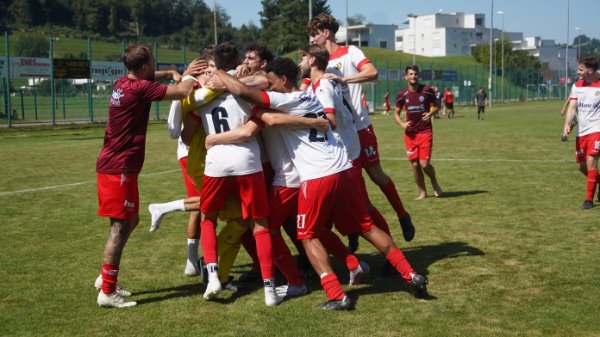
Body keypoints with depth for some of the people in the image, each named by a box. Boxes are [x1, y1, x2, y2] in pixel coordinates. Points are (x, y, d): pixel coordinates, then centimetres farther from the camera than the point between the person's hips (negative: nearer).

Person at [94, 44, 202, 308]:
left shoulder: (123, 83, 10)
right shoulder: (140, 88, -16)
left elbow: (148, 77, 31)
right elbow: (182, 92, -17)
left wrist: (174, 74, 14)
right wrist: (188, 76, 4)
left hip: (112, 165, 10)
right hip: (120, 168, -10)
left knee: (130, 220, 18)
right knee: (120, 227, -6)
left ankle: (107, 277, 25)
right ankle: (107, 292, -1)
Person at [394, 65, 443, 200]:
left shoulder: (427, 90, -4)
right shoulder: (402, 95, 1)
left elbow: (436, 105, 8)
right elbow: (396, 113, 10)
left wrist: (431, 113, -13)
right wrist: (402, 124, -9)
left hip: (425, 132, -2)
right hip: (410, 134, 2)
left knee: (424, 164, -10)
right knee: (415, 165, 3)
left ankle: (435, 183, 21)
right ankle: (422, 192, 19)